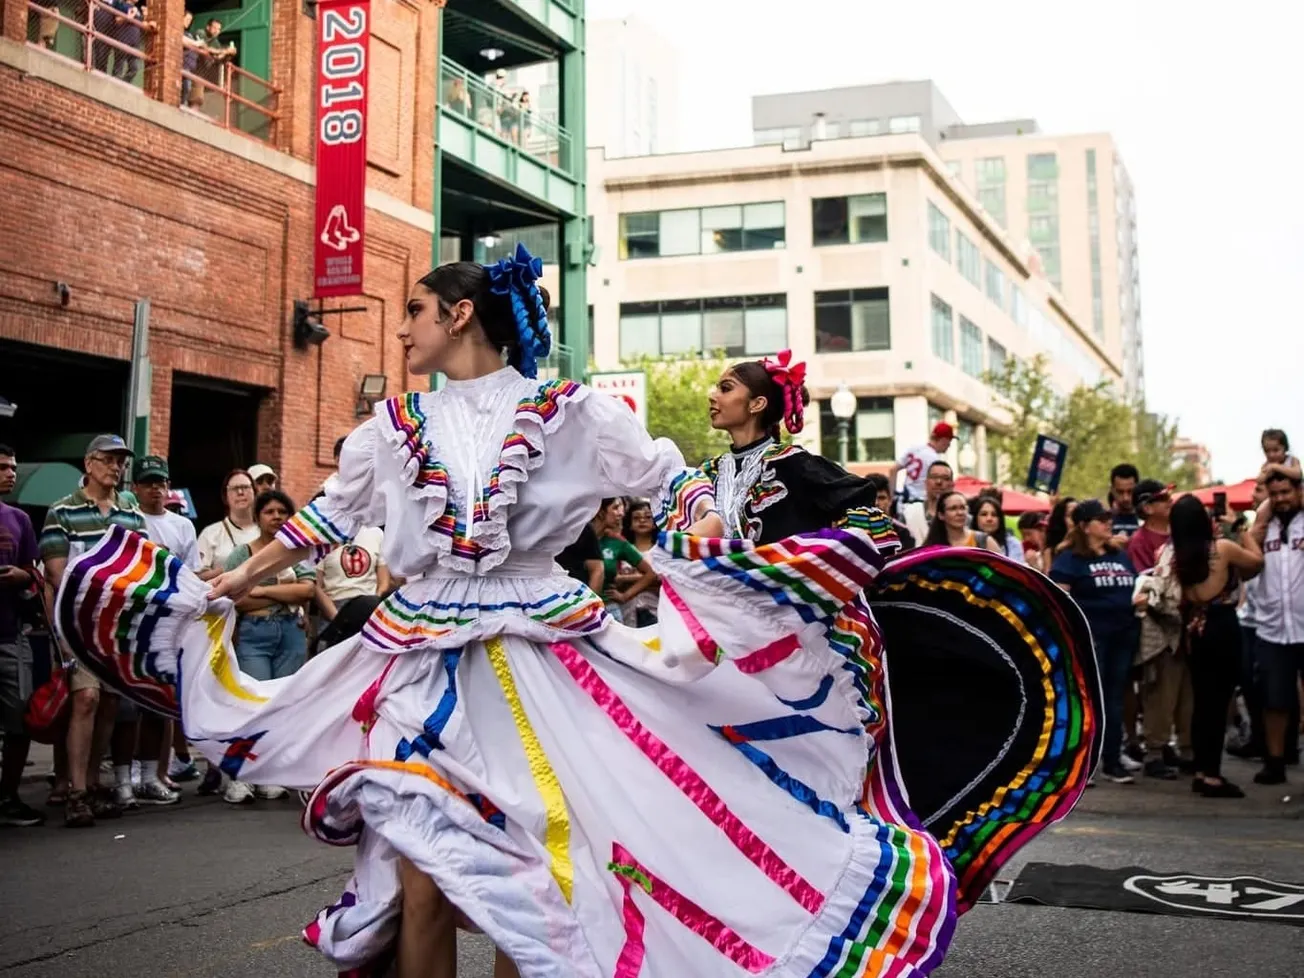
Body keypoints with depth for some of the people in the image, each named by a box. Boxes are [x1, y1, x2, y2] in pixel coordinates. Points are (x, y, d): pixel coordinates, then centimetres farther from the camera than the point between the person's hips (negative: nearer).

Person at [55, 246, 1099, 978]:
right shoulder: (399, 423, 11)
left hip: (537, 650, -3)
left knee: (533, 861, -2)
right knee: (419, 864, 2)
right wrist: (228, 587, 19)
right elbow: (329, 515, 19)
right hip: (420, 656, 3)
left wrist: (729, 551, -18)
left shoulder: (566, 410, 0)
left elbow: (672, 480, 0)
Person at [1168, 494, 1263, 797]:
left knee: (1201, 701, 13)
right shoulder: (1223, 548, -11)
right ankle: (1212, 776, -1)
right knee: (1218, 702, -3)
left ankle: (1201, 772, 19)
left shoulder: (1176, 556, 3)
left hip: (1196, 631, 6)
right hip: (1223, 628, -6)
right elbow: (1257, 560, 6)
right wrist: (1241, 528, 15)